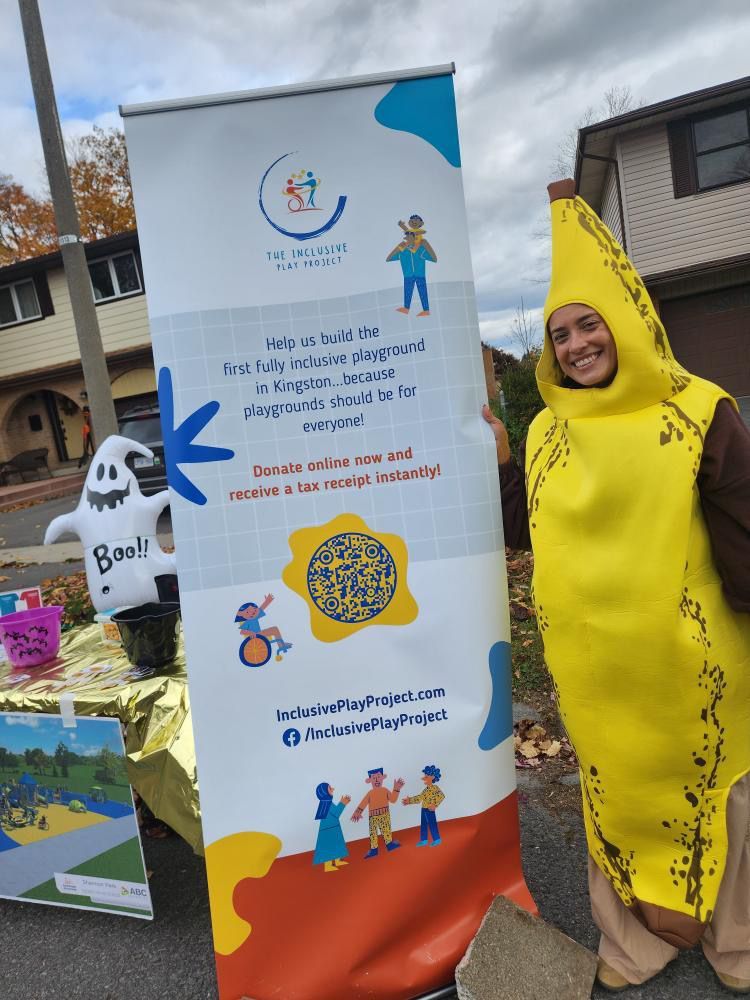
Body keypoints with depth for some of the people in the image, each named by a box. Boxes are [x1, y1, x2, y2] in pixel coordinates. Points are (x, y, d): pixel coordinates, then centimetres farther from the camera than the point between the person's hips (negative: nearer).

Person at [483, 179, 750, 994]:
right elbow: (523, 531, 4)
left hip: (685, 650, -3)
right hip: (592, 658, 3)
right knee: (618, 788, 17)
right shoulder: (548, 432, 4)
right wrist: (496, 459, -4)